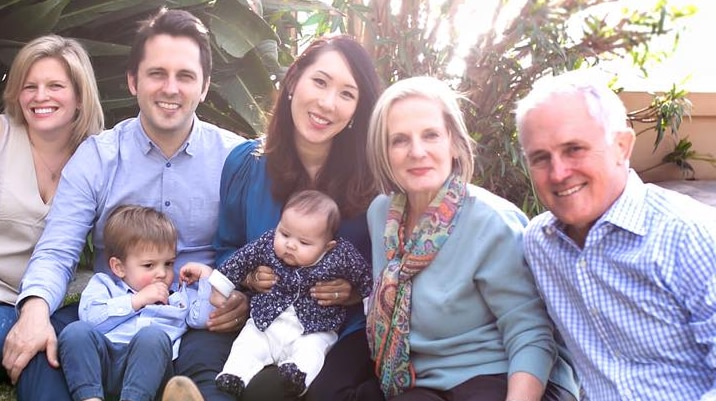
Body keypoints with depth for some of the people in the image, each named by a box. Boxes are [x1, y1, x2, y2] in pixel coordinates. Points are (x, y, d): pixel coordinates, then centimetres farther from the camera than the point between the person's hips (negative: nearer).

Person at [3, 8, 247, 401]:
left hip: (201, 323, -2)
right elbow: (56, 251, -2)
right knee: (34, 344, -27)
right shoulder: (95, 156, 4)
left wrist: (247, 297, -18)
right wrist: (35, 308, -23)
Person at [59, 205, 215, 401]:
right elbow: (90, 317, 5)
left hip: (148, 365, 0)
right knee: (76, 331, -27)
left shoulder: (180, 294, 30)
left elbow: (202, 318, 11)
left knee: (153, 335, -32)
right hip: (103, 359, 0)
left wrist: (206, 275, 14)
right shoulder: (104, 284, 26)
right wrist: (137, 300, 3)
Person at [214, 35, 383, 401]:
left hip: (349, 329, -2)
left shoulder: (373, 175, -9)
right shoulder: (244, 163, -1)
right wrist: (249, 275, -8)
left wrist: (357, 292, -17)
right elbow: (226, 251, 12)